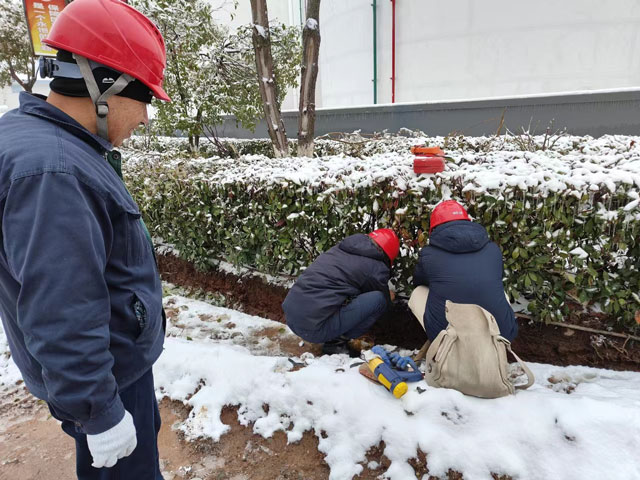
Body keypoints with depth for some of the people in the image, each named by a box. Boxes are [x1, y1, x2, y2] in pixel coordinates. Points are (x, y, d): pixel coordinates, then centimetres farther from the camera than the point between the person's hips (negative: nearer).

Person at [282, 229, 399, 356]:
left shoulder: (340, 247, 14)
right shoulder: (377, 268, -6)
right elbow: (384, 299, 10)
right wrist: (388, 296, 34)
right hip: (314, 329, -8)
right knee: (379, 298, -6)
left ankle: (334, 338, 14)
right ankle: (336, 342, 1)